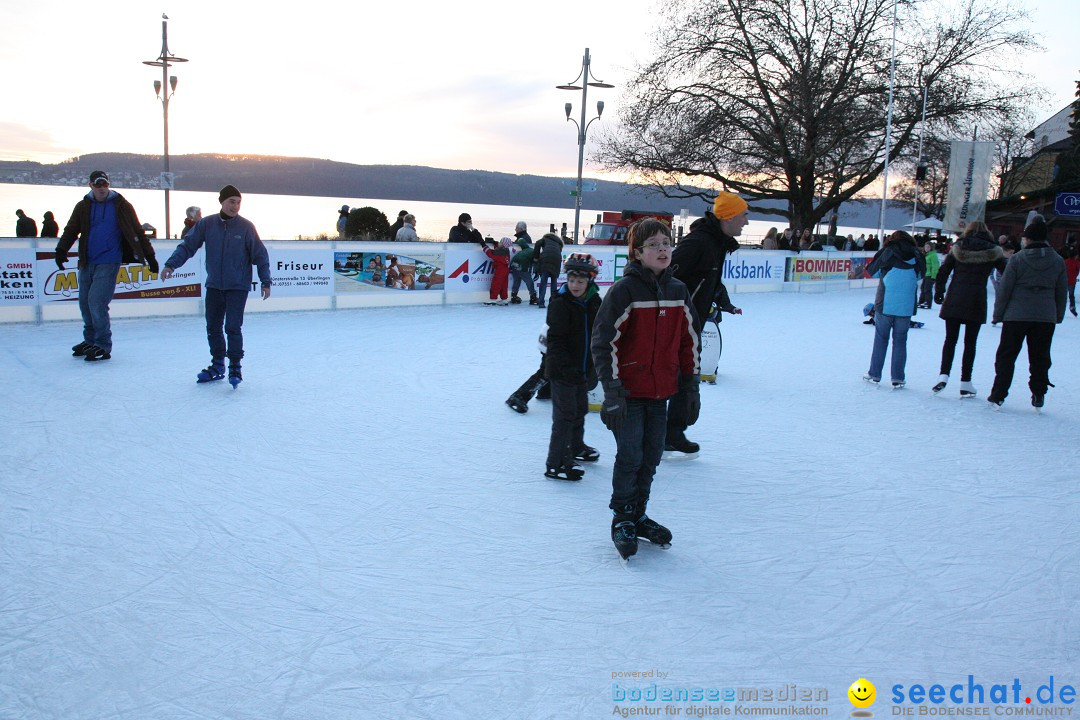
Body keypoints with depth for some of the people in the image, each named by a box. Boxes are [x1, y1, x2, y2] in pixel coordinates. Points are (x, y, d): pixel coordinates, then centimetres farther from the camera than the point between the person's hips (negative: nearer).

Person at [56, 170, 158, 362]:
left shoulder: (121, 206, 0)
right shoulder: (83, 206, 8)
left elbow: (137, 231, 2)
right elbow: (71, 229, 4)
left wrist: (149, 256, 1)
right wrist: (61, 250, -12)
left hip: (108, 263, -5)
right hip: (87, 263, 5)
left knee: (96, 302, -14)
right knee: (85, 303, 12)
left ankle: (103, 346, -4)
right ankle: (90, 341, 30)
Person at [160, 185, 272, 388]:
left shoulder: (246, 226, -7)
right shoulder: (206, 224, -1)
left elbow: (260, 255, -3)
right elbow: (187, 246, 2)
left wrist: (265, 281, -5)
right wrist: (171, 264, -10)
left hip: (238, 287, -3)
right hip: (213, 286, 4)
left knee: (233, 327, -10)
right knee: (213, 327, 10)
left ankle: (235, 367, 3)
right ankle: (217, 366, 25)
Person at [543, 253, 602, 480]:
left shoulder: (595, 302, 5)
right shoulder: (560, 303, -16)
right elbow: (555, 340, -19)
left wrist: (594, 366, 13)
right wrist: (566, 367, -25)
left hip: (583, 369, 7)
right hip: (562, 370, -7)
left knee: (580, 409, 22)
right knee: (565, 415, -6)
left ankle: (576, 447, 44)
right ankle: (556, 463, 0)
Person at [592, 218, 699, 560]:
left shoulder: (678, 291, 6)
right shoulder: (623, 291, -12)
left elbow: (689, 340, 14)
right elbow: (604, 341, -12)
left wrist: (690, 385, 13)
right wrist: (612, 390, -15)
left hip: (661, 392, 6)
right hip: (629, 391, -5)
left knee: (651, 457, 12)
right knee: (630, 457, -3)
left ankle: (638, 515, 30)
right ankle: (622, 520, 16)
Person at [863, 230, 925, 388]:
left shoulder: (888, 253, -3)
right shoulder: (916, 255, 3)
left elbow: (873, 271, 5)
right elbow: (921, 274, 16)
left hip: (885, 304, -1)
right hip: (906, 306, 1)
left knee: (881, 338, 9)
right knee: (900, 341, 7)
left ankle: (874, 374, 13)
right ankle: (898, 379, 7)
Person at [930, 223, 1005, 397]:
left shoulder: (958, 248, 5)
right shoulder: (992, 251, 4)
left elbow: (942, 272, 2)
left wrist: (939, 292, 10)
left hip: (954, 299, 0)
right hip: (977, 301, 0)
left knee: (950, 339, 6)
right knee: (970, 342, 6)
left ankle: (944, 375, -8)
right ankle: (965, 383, 6)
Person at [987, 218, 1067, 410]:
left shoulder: (1017, 259, -9)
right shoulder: (1058, 261, 3)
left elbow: (1004, 289, -7)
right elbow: (1061, 293, 9)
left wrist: (998, 314, 1)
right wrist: (1058, 315, 20)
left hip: (1016, 315, -3)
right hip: (1046, 317, 3)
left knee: (1006, 356, 5)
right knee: (1040, 358, 13)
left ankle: (998, 396, 2)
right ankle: (1038, 396, 16)